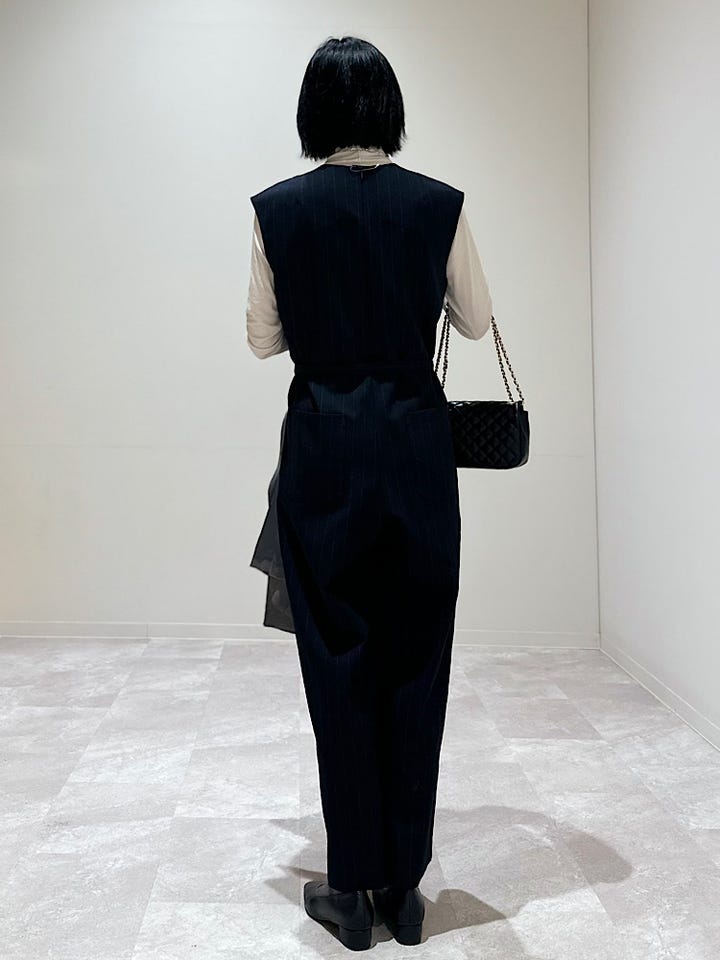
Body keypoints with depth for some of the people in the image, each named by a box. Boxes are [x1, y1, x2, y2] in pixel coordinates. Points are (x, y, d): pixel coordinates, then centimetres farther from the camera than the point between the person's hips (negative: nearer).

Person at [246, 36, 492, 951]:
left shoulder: (278, 208, -2)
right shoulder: (437, 203, -1)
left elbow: (264, 339, 4)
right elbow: (476, 320, 8)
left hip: (324, 447, -1)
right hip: (416, 445, 1)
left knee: (339, 665, 8)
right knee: (415, 663, 10)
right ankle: (404, 884, 20)